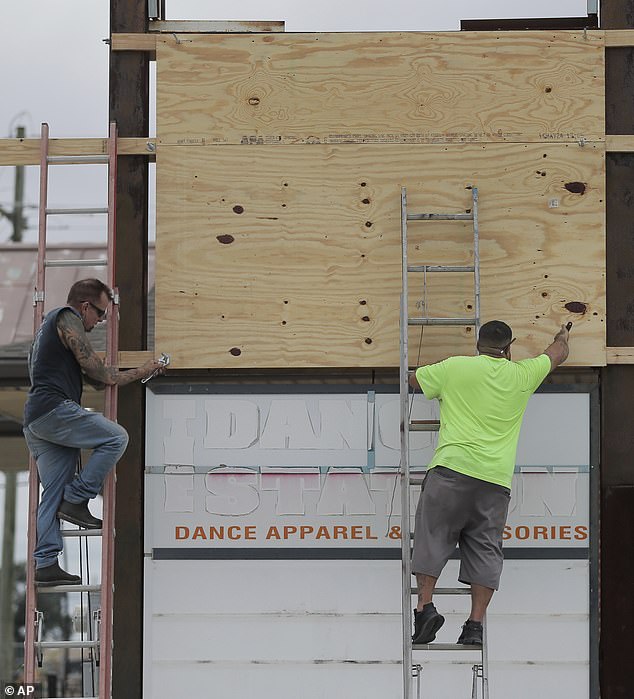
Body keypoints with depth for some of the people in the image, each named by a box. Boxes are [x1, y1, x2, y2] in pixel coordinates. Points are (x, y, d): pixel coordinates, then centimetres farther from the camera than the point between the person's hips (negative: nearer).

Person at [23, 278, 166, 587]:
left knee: (53, 493, 6)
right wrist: (141, 372, 7)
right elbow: (99, 374, -5)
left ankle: (46, 563, 1)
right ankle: (76, 500, -12)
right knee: (115, 437, -15)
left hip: (35, 420, 10)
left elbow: (93, 379, 32)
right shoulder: (68, 319, -1)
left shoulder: (51, 323, 31)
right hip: (54, 408, -10)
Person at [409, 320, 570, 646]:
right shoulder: (521, 375, 14)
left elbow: (410, 380, 19)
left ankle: (425, 607, -11)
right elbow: (558, 354, 35)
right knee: (485, 549, 3)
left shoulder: (455, 367, 6)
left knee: (432, 537, 2)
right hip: (496, 479, 2)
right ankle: (475, 623, -5)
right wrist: (562, 336, 57)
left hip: (452, 468, -2)